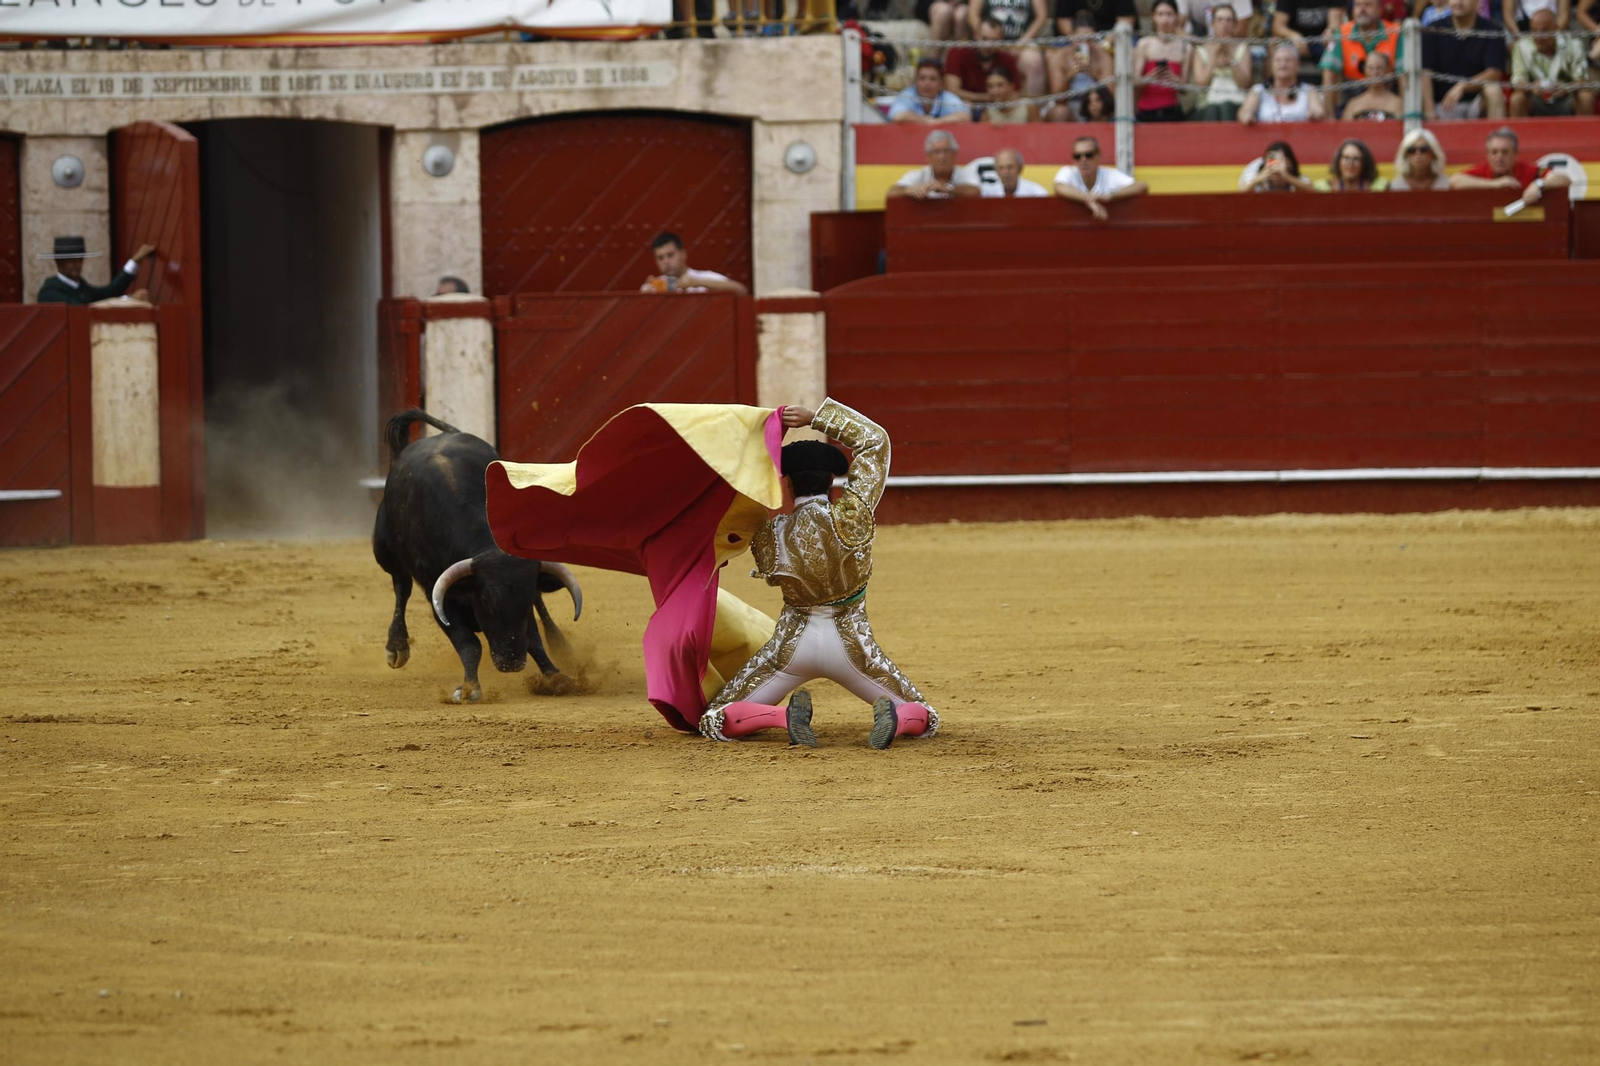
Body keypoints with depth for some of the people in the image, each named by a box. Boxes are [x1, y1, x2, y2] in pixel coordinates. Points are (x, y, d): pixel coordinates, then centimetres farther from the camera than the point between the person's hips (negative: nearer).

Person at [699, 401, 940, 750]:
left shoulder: (769, 535, -11)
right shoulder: (851, 517, -14)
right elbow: (875, 440, -6)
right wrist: (816, 417, -7)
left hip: (793, 645, 0)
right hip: (851, 643, 1)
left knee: (716, 721, 9)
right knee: (923, 719, 17)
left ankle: (787, 716, -20)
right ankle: (895, 719, -21)